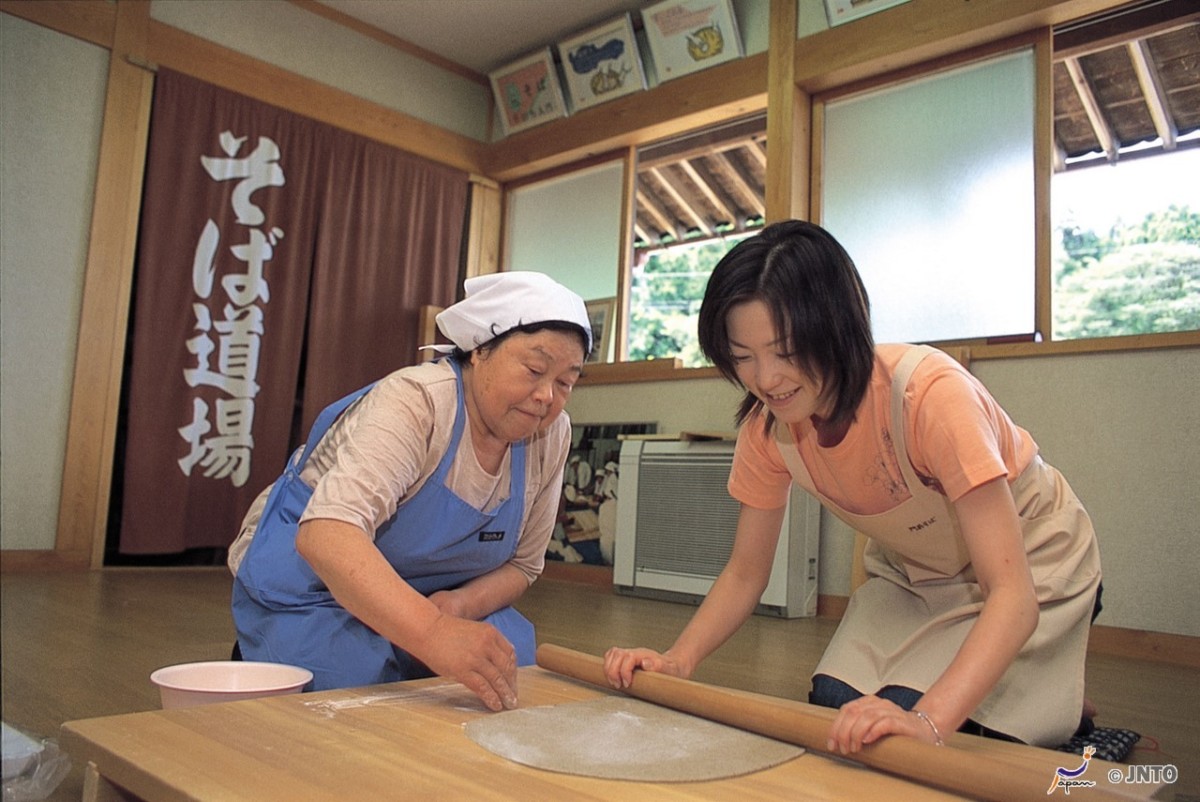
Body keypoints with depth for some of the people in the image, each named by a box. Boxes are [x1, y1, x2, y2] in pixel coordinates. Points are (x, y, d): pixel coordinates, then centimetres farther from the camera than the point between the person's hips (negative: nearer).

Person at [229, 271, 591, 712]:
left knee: (513, 669, -18)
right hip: (314, 588, -4)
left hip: (431, 604, 5)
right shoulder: (415, 401, -28)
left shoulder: (551, 435, -10)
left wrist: (461, 605, -23)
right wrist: (432, 632, -57)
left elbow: (522, 564, -1)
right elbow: (327, 535, -43)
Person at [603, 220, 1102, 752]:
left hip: (1031, 565, -4)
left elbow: (1012, 595, -38)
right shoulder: (766, 427, -18)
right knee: (833, 713, -14)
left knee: (893, 740, -19)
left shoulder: (930, 395, -35)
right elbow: (745, 573, -8)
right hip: (911, 574, 5)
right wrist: (676, 661, -24)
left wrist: (928, 718, -52)